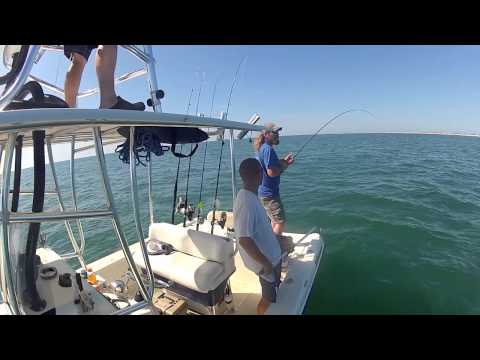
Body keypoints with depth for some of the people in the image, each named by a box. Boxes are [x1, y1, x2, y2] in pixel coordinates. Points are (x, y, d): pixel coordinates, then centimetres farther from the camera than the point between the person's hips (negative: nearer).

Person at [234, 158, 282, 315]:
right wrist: (265, 263, -23)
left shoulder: (250, 195, -3)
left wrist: (276, 239, 20)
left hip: (270, 254, 9)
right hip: (265, 260, -9)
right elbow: (244, 239, -33)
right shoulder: (246, 202, -33)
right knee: (269, 298, 13)